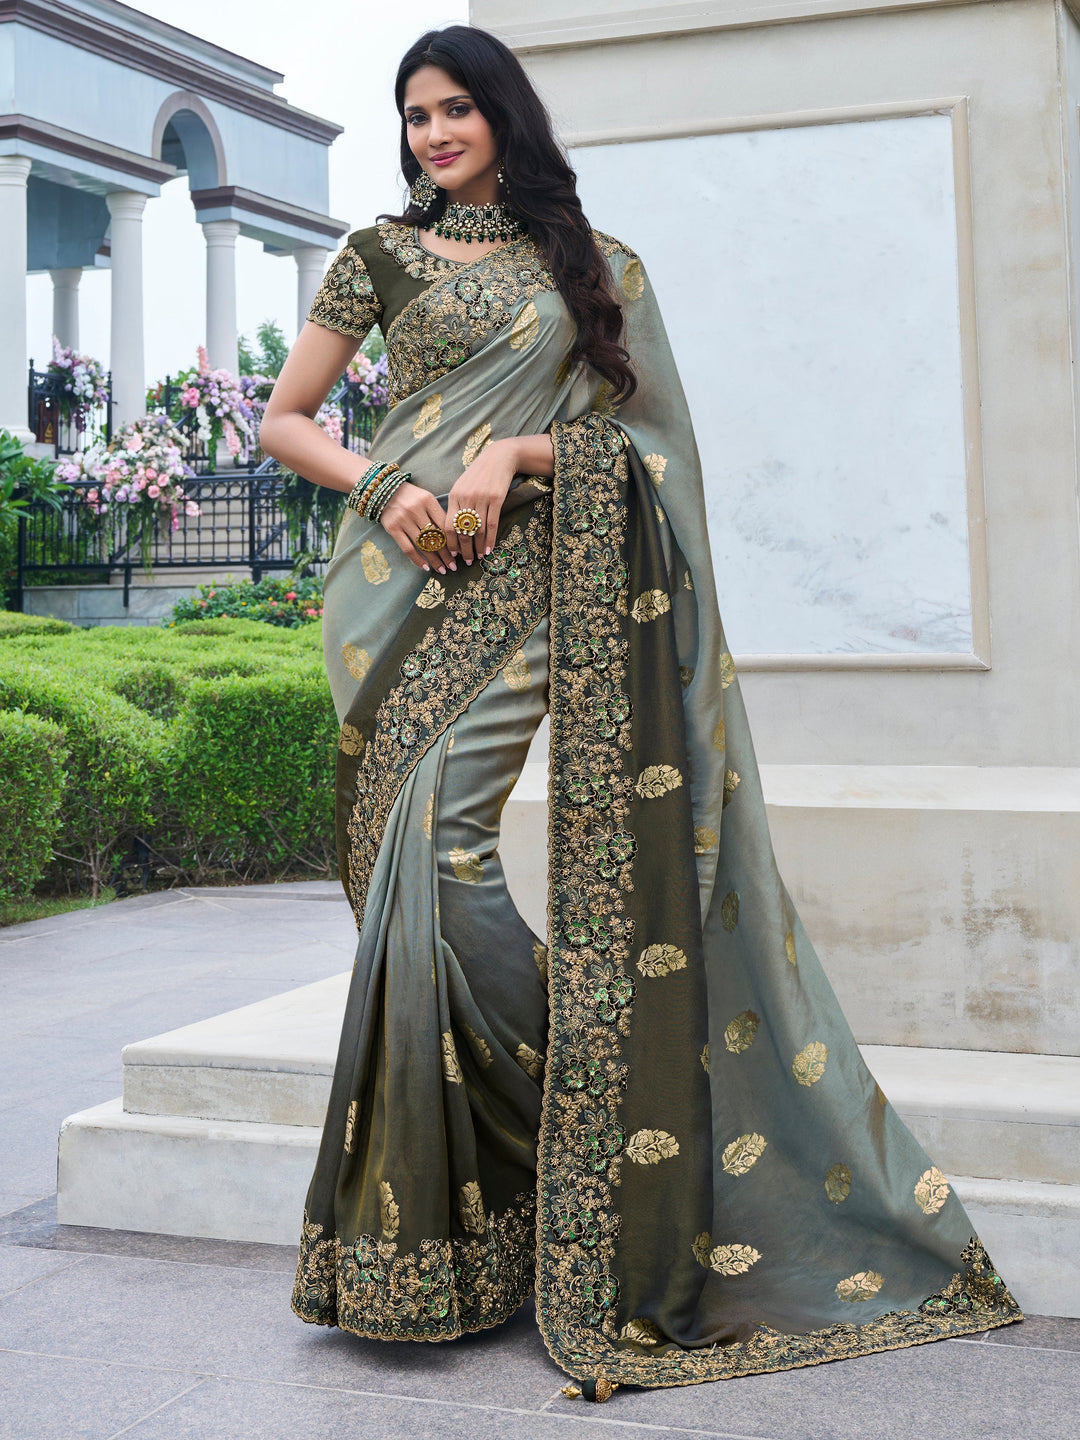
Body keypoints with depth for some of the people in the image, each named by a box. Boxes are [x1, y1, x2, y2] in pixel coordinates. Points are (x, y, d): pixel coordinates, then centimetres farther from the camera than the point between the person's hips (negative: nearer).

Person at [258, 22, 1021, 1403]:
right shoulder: (382, 255, 14)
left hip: (520, 577, -2)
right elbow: (283, 421, 12)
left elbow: (631, 427, 7)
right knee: (403, 866, -2)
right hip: (401, 578, 3)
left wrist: (514, 456, -11)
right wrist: (384, 488, -6)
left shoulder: (592, 264, 13)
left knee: (438, 841, -18)